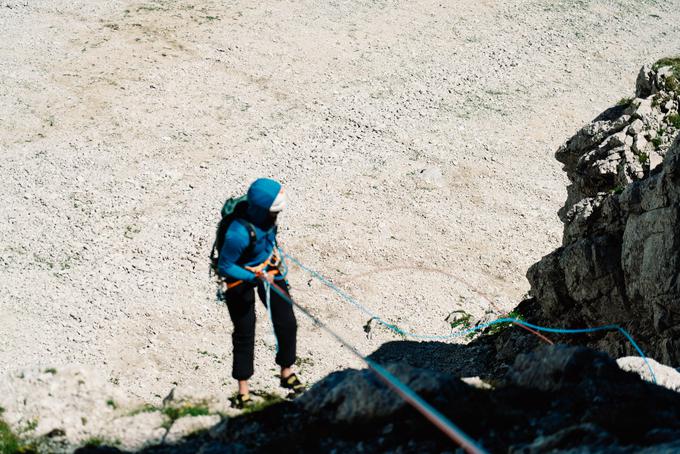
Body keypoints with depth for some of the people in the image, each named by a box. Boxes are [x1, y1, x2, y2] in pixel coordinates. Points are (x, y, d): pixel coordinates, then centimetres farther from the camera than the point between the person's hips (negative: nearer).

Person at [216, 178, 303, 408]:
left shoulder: (267, 214, -18)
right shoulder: (239, 233, -38)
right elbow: (224, 267, -27)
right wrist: (255, 278, -33)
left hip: (270, 268, 6)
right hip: (242, 277, -6)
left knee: (287, 324, 6)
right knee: (244, 333, 0)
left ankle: (286, 372, 26)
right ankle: (243, 387, 14)